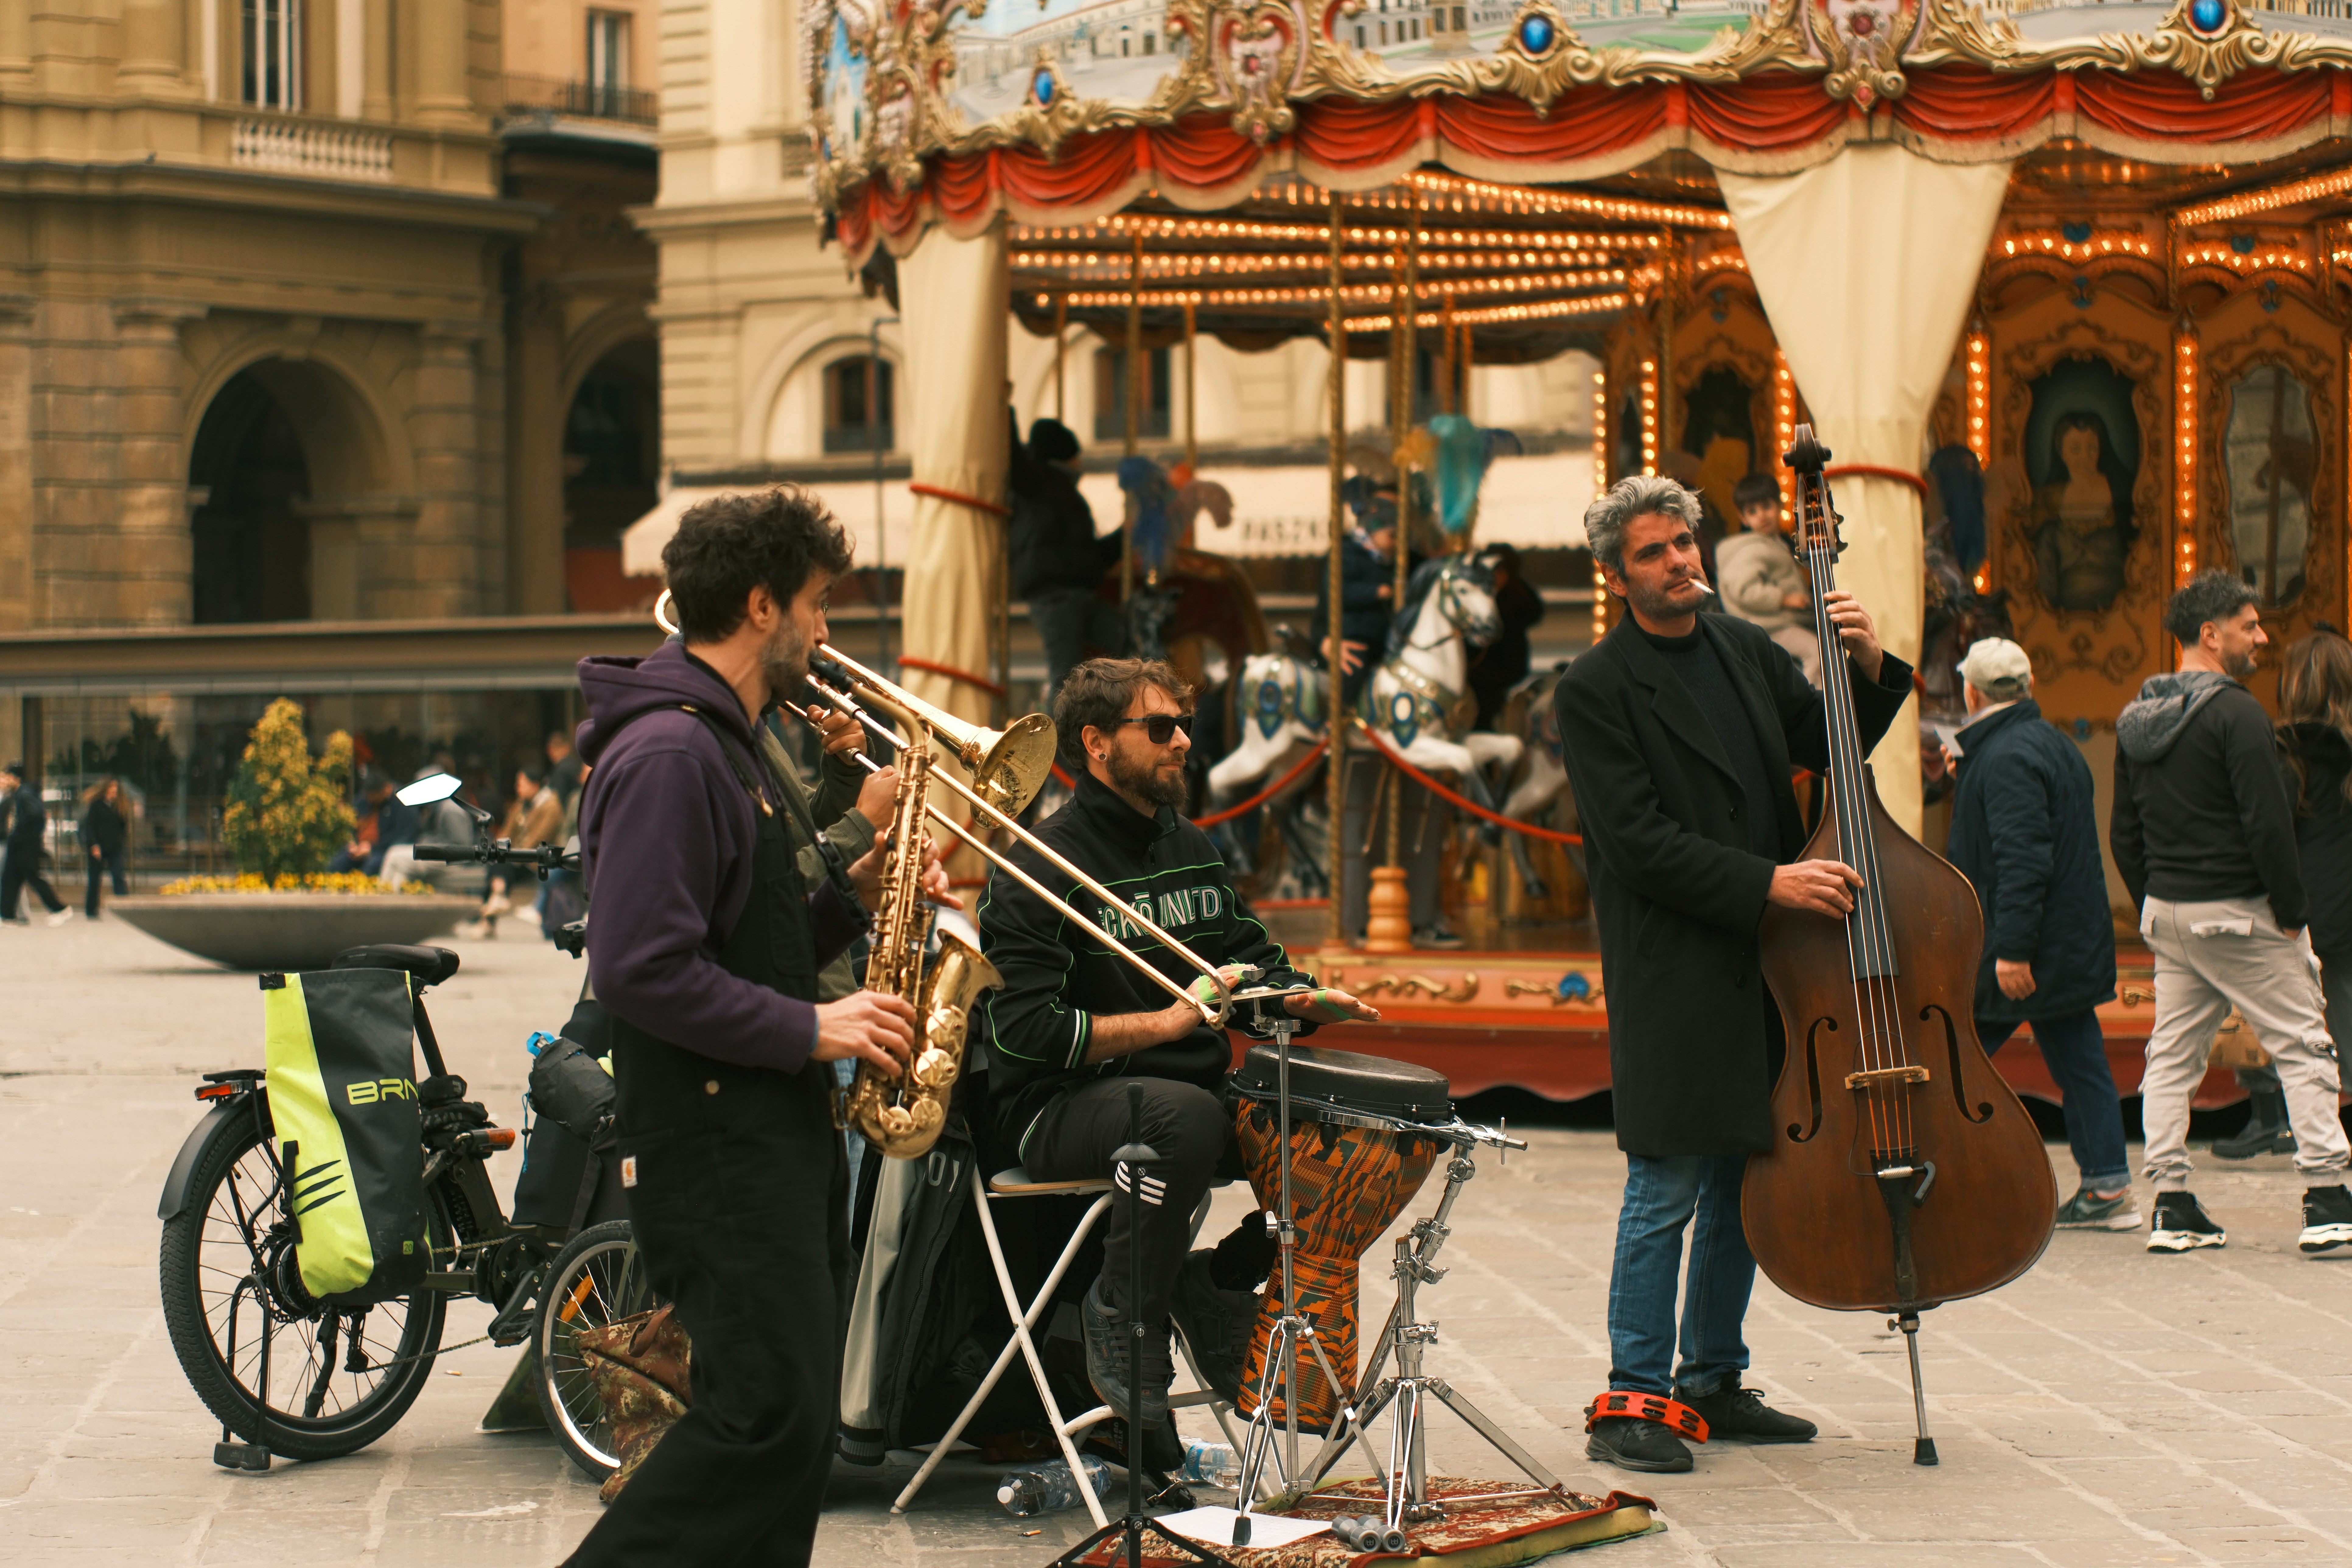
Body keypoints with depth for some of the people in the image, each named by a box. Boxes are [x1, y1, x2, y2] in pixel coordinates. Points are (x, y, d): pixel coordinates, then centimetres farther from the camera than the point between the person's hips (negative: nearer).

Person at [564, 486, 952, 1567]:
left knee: (794, 1418, 9)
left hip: (783, 1137, 10)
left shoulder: (732, 746, 19)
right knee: (768, 1410, -14)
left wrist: (855, 893, 8)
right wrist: (809, 1029, -18)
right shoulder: (666, 755, -15)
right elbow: (640, 971, -23)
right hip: (712, 1144, -10)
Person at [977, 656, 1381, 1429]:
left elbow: (1253, 962, 20)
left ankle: (1221, 1280, 7)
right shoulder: (1041, 869, -11)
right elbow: (1025, 1030, -20)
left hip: (1192, 1087, 8)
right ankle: (1121, 1315, -16)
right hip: (1060, 1105, -8)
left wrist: (1311, 1000, -4)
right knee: (1187, 1117, -39)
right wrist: (1167, 1022, -26)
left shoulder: (1191, 850, 15)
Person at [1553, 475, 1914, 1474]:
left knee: (1745, 1180, 12)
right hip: (1671, 971, -7)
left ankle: (1713, 1380, 22)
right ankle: (1632, 1400, 0)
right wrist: (1769, 882, -22)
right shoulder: (1594, 693, -8)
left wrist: (1868, 668, -2)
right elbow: (1640, 844, -15)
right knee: (1666, 1188, -6)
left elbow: (1833, 750, 17)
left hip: (1766, 962, 7)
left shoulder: (1748, 653, 12)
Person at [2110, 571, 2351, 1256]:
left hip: (2168, 912, 7)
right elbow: (2267, 822, -20)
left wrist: (2152, 908, 18)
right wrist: (2292, 910, -11)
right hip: (2238, 914, -7)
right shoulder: (2234, 713, -15)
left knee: (2172, 1055, 10)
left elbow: (2123, 832, 15)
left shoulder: (2137, 720, 10)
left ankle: (2172, 1206, 7)